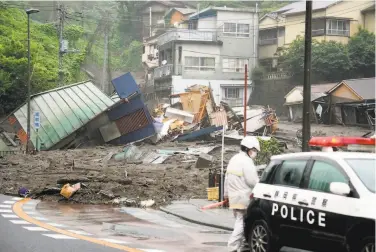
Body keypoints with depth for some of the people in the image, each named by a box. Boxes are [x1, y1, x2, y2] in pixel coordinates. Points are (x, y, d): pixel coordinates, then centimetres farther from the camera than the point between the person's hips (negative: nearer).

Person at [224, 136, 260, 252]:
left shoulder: (234, 159, 16)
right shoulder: (246, 161, -14)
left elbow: (227, 178, 21)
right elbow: (252, 181, -18)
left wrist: (226, 194, 29)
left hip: (234, 197, 9)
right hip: (244, 198, -9)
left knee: (239, 221, 16)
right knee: (241, 223, -6)